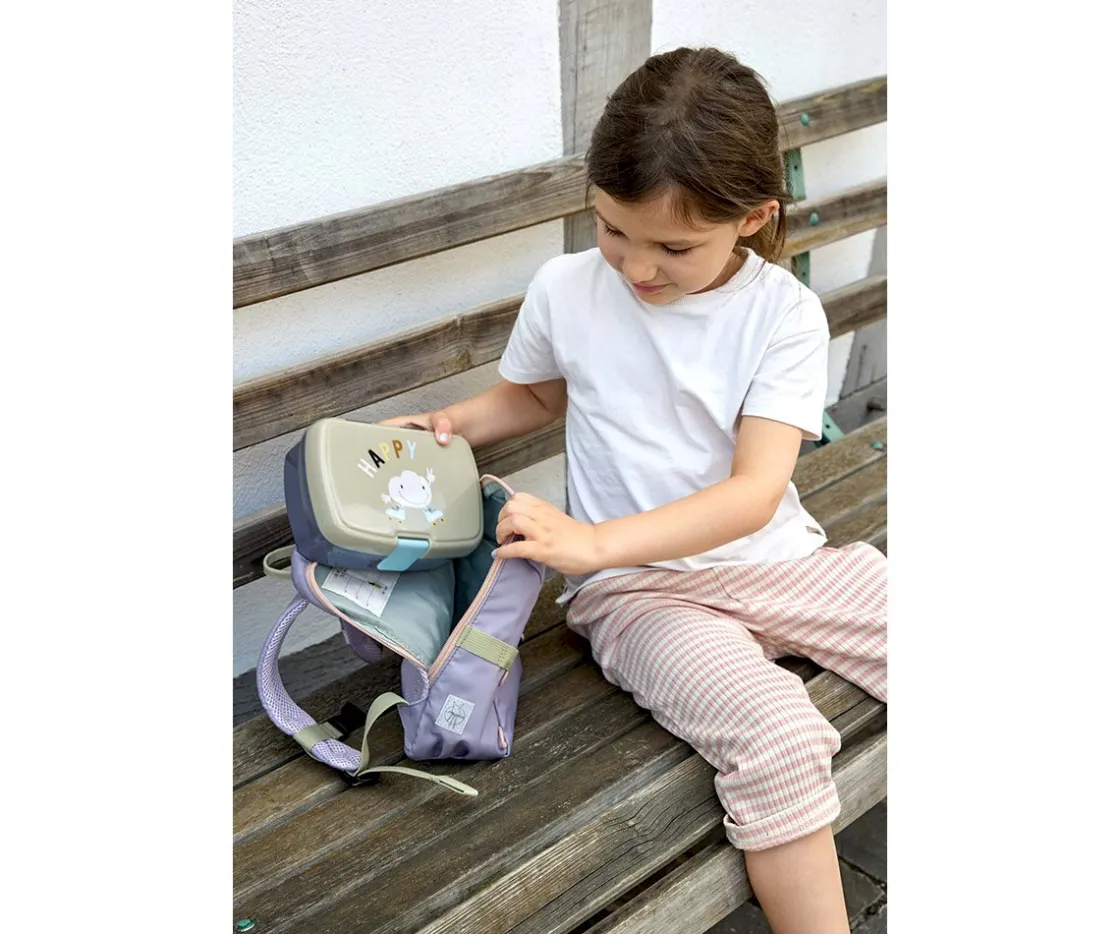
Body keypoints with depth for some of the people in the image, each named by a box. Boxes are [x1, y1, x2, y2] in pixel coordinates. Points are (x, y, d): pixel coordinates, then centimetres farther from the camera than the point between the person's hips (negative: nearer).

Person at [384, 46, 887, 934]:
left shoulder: (783, 312, -8)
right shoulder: (565, 289, -4)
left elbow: (756, 490, -16)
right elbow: (532, 394, 19)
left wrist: (595, 542, -27)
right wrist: (448, 423, -1)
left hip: (780, 558, 3)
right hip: (641, 590, -2)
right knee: (777, 739, -29)